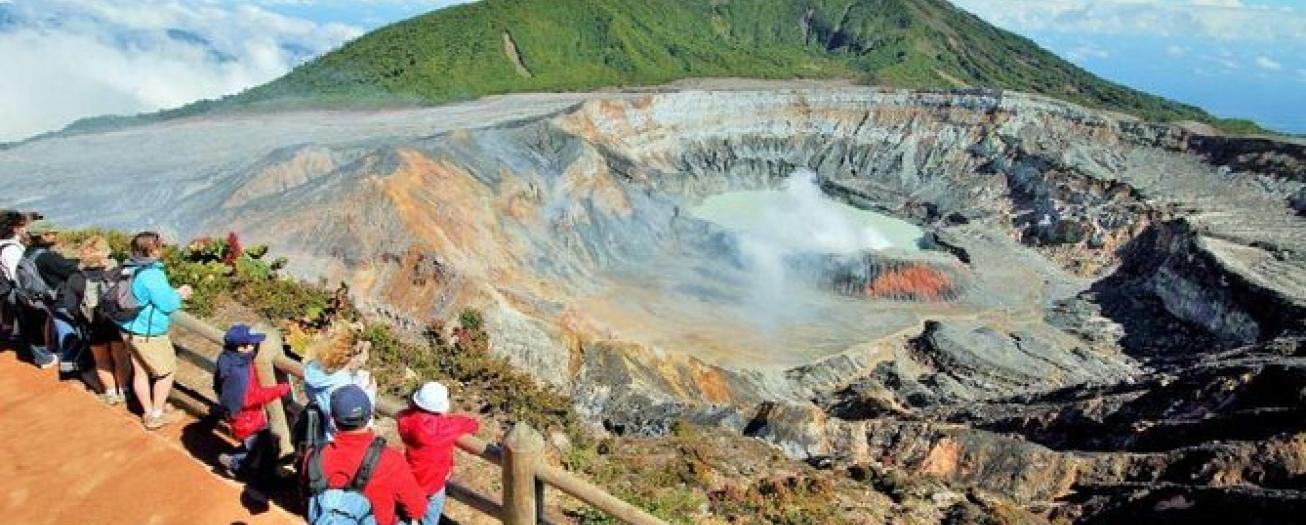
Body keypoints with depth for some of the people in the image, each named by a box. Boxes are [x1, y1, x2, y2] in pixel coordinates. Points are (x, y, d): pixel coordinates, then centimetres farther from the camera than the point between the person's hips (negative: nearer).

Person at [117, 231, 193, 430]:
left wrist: (175, 292, 10)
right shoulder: (152, 275, -26)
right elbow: (167, 304, -20)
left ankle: (147, 413, 31)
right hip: (149, 334, -9)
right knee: (166, 372, 9)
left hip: (130, 330, 9)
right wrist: (179, 295, -2)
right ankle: (156, 415, 15)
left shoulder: (130, 268, 3)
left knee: (140, 372, 18)